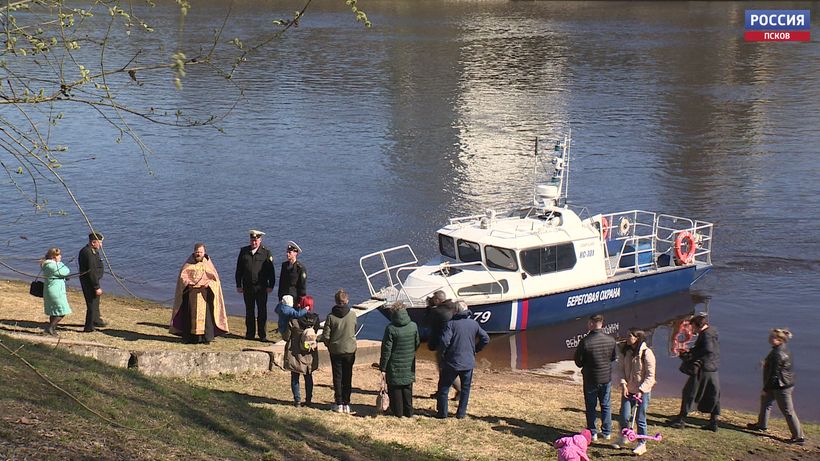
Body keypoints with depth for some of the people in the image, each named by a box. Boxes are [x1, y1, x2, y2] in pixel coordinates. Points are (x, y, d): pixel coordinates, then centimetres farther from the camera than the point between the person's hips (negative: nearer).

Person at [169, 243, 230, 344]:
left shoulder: (208, 264, 9)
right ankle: (191, 337, -1)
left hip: (204, 294, 0)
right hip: (190, 294, 0)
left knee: (205, 314, -6)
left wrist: (208, 283, -16)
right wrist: (188, 283, -19)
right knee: (190, 315, -4)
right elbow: (182, 277, 0)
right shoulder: (188, 264, 8)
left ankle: (206, 337, -4)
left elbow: (215, 278, 4)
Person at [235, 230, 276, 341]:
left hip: (261, 287, -2)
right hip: (248, 287, 2)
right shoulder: (244, 251, 7)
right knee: (249, 311, 9)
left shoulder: (266, 252, 0)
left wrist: (271, 286, -5)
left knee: (262, 311, -1)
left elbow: (271, 270, 0)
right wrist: (238, 285, 5)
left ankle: (262, 335, 4)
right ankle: (250, 334, 16)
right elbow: (239, 269, 10)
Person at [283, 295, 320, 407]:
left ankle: (297, 400, 6)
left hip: (296, 353, -3)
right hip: (310, 354, 3)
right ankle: (308, 399, 19)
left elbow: (286, 337, -10)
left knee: (295, 377, 9)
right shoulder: (315, 319, -9)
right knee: (308, 377, 17)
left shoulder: (294, 320, -18)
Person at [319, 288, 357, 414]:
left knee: (337, 377, 8)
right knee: (347, 377, 9)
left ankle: (339, 404, 10)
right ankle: (346, 404, 10)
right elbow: (354, 331, 6)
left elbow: (326, 336, -8)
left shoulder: (331, 316, -11)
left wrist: (329, 346, 10)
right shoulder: (352, 315, -8)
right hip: (350, 350, 1)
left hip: (335, 351, -1)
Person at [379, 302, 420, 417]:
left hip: (395, 366, -4)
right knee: (407, 389, 16)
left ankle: (398, 412, 12)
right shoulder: (413, 326, -5)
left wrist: (383, 367, -10)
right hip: (409, 365, 4)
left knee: (395, 389, 8)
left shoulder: (391, 328, -18)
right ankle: (408, 411, 20)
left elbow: (386, 350, -15)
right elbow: (417, 343, 6)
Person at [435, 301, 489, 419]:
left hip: (452, 362, -3)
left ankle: (442, 412, 12)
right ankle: (461, 413, 16)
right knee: (465, 388, 16)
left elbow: (445, 341, -20)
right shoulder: (474, 324, 2)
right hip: (468, 363, 3)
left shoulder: (451, 323, -11)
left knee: (444, 387, 10)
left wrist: (443, 354, -5)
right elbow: (485, 339, 7)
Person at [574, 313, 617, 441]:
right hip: (606, 378, 3)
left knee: (591, 407, 12)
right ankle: (607, 432, 24)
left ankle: (592, 433, 18)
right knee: (605, 405, 17)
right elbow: (613, 358, 5)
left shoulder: (585, 342, -22)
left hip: (591, 378, -3)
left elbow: (578, 361, -11)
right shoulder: (611, 340, -10)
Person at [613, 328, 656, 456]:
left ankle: (642, 444, 16)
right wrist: (623, 383, -12)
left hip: (642, 391, -4)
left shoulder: (647, 353, -16)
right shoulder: (624, 351, -1)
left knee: (640, 419, 2)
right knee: (624, 416, 2)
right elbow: (621, 368, 3)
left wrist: (641, 390, -21)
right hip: (628, 389, 4)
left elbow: (650, 376, -15)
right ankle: (623, 438, 26)